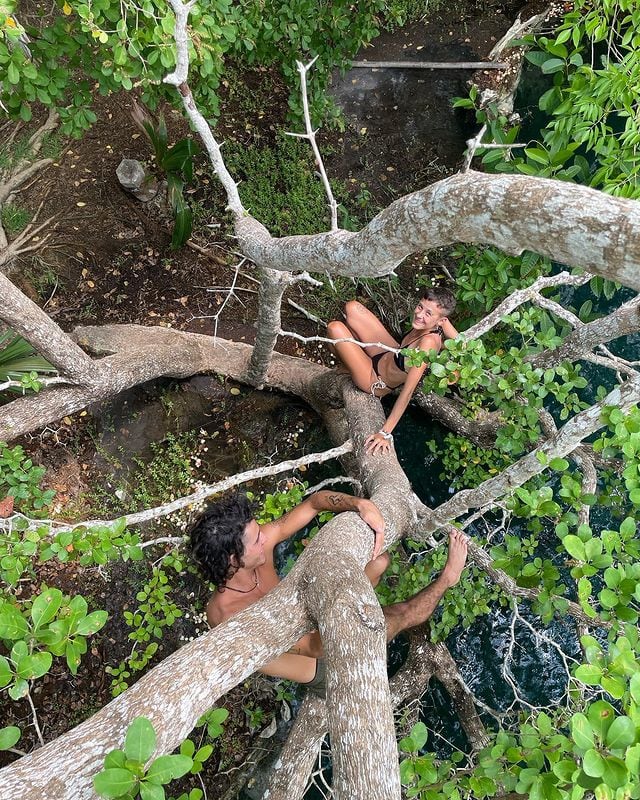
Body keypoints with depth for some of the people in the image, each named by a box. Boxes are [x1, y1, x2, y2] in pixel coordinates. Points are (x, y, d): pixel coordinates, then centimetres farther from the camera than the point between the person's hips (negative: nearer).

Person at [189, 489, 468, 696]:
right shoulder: (226, 614, -40)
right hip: (323, 670, -6)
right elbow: (316, 647, -41)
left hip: (315, 623, 6)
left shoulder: (261, 539, -23)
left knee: (380, 560, -1)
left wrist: (363, 504, -34)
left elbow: (315, 502, -15)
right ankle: (446, 578, 22)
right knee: (401, 614, -12)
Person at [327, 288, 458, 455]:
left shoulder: (428, 342, -39)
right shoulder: (438, 322, -19)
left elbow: (407, 392, -37)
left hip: (376, 380, -7)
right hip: (391, 354, 7)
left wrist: (385, 432, -36)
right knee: (352, 307, 6)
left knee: (335, 328, -17)